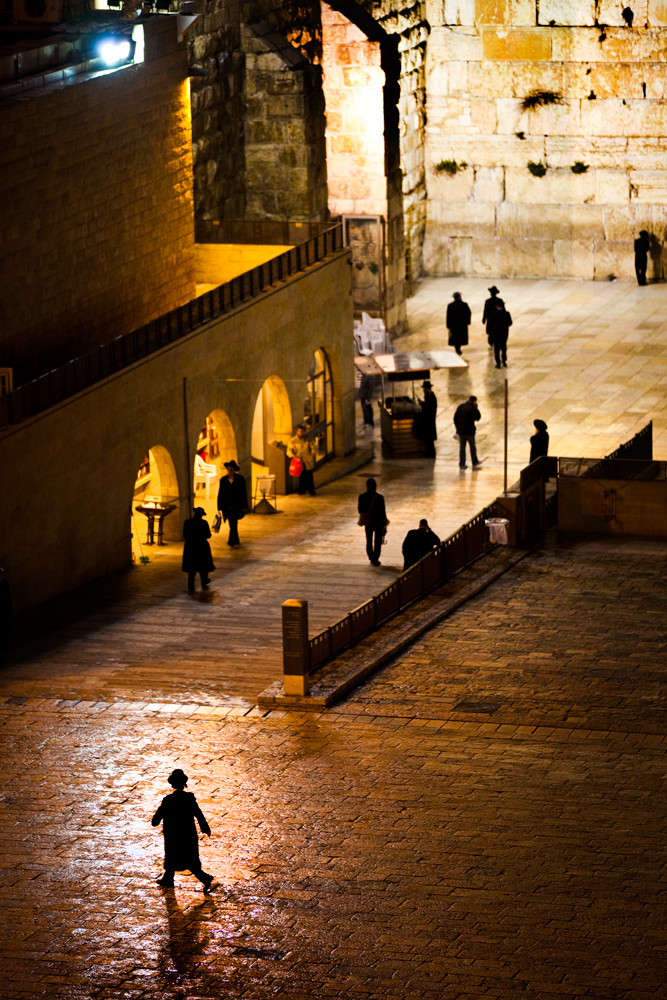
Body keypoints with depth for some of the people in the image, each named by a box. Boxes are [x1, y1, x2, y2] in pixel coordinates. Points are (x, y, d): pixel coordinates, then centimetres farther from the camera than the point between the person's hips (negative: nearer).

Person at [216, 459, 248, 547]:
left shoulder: (240, 479, -2)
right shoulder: (223, 480, 4)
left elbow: (244, 493, 0)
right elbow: (220, 494, 6)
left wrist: (244, 506, -4)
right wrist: (220, 507, 3)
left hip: (236, 506, -3)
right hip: (227, 506, 3)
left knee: (233, 523, -14)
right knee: (232, 524, 10)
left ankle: (231, 541, -17)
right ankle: (236, 540, 23)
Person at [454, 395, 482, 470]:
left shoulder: (460, 407, 1)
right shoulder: (473, 409, -15)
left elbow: (455, 418, 5)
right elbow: (478, 418, -1)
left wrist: (457, 427, 15)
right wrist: (476, 408, -3)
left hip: (461, 430, 4)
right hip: (469, 431, -4)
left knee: (462, 447, 9)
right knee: (472, 447, 12)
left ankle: (462, 464, 8)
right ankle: (475, 462, 24)